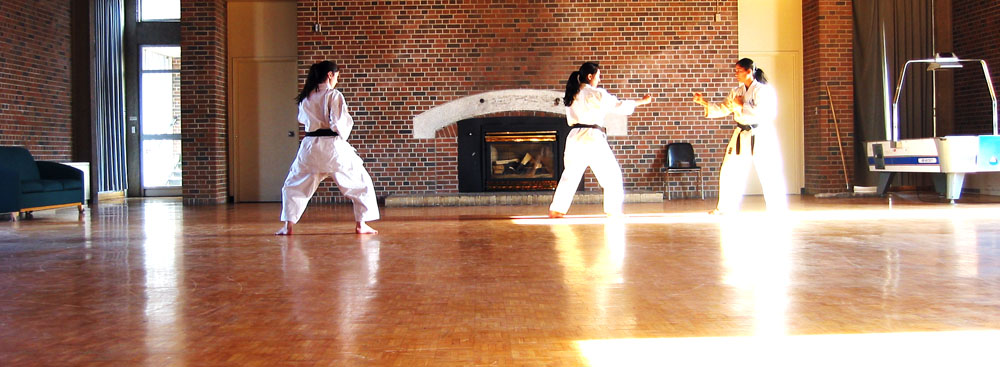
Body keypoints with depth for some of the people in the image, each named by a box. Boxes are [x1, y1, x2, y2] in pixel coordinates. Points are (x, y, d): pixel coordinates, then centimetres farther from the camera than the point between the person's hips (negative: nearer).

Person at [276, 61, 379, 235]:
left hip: (310, 147, 4)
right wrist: (343, 135, 6)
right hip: (333, 146, -4)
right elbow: (340, 123, -13)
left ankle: (288, 226, 11)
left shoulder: (305, 97, 9)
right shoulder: (334, 95, -8)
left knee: (294, 185, 20)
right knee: (360, 183, 11)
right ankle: (361, 224, 8)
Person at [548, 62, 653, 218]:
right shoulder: (597, 94, -8)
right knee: (611, 173, 8)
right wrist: (643, 101, 8)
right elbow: (619, 106, -2)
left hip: (575, 138, 6)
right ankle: (613, 209, 7)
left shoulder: (572, 96, 10)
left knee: (569, 175, 14)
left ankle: (556, 209, 9)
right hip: (593, 139, -6)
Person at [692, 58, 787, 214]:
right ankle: (726, 206, 14)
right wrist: (704, 103, -1)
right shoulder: (736, 92, 10)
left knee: (769, 173, -2)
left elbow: (761, 112, -22)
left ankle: (778, 208, 10)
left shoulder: (762, 90, -11)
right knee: (729, 171, 5)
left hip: (760, 136, -6)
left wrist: (741, 106, -14)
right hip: (741, 135, 6)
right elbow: (722, 109, 10)